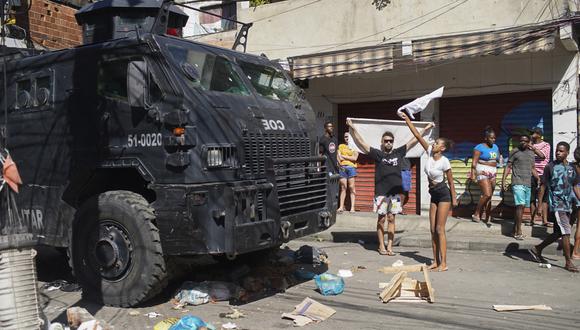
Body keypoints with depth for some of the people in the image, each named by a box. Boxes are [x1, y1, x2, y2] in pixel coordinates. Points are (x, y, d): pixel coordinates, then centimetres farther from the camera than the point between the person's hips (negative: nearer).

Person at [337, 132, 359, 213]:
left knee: (351, 187, -5)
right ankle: (341, 207, -2)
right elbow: (338, 158, 9)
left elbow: (354, 158, -1)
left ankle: (352, 207, -6)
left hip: (351, 167, -2)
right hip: (342, 167, 2)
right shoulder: (341, 146, 18)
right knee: (343, 187, -2)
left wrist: (344, 156, 0)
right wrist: (349, 158, -5)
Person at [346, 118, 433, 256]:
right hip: (381, 192, -2)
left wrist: (425, 129, 11)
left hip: (395, 192, 3)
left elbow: (413, 141, 12)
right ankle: (381, 246, 16)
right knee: (381, 219, 5)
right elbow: (361, 142, -7)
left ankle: (389, 247, 14)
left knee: (391, 219, 8)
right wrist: (352, 128, -16)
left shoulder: (398, 153, 7)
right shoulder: (377, 154, -1)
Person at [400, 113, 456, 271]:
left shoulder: (444, 161, -17)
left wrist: (454, 199, -5)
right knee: (433, 230, 7)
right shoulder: (430, 152, -1)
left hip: (444, 194, -7)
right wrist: (407, 119, -4)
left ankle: (443, 263, -2)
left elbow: (451, 182, -9)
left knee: (439, 229, -7)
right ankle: (436, 261, 14)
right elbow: (417, 136, -3)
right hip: (434, 194, 7)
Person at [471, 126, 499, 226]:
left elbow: (497, 160, 21)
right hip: (482, 173, -6)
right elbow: (474, 162, -12)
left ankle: (488, 218, 8)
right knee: (487, 194, -16)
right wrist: (473, 174, -20)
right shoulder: (480, 147, -6)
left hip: (492, 173, 6)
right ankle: (476, 214, -3)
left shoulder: (495, 147, 15)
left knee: (489, 197, 5)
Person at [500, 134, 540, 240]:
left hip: (528, 184, 6)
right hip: (518, 183, -6)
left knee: (522, 207, 8)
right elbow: (508, 167, -2)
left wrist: (538, 178, 6)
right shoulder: (514, 152, -1)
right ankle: (519, 232, -14)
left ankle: (514, 231, 17)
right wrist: (503, 180, -10)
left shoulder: (531, 153, 16)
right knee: (520, 205, -16)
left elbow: (533, 168, 21)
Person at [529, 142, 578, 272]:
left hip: (568, 205, 6)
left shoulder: (572, 168, 10)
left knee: (558, 233, 11)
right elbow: (543, 186, -2)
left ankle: (537, 249, 27)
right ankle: (568, 262, -2)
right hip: (556, 204, -6)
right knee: (566, 232, -10)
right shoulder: (550, 166, -3)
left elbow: (575, 187, 17)